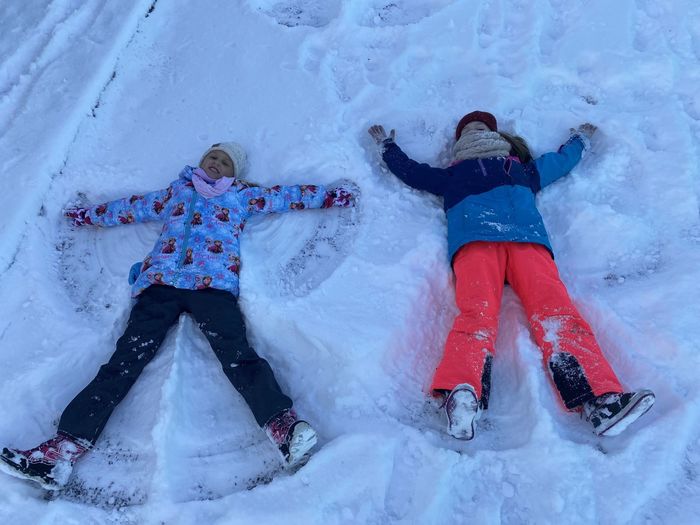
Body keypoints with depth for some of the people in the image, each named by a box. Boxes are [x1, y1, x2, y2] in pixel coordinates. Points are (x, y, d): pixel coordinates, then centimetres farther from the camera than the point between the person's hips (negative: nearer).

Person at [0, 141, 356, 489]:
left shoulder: (242, 195, 26)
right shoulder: (176, 191, 33)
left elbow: (285, 196, 25)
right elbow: (132, 207, 43)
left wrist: (331, 194, 20)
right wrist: (88, 215, 52)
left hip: (213, 283, -3)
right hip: (160, 281, 3)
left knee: (237, 353, -26)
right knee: (125, 360, -11)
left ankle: (283, 427, -42)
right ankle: (65, 447, -18)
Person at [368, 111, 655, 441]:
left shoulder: (450, 177, 37)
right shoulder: (524, 172, 39)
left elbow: (407, 170, 44)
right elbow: (563, 160, 56)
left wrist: (387, 145, 64)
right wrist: (580, 139, 77)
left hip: (473, 242, 0)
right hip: (527, 239, 1)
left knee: (476, 311, -25)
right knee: (556, 309, -18)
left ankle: (462, 391, -52)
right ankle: (599, 398, -41)